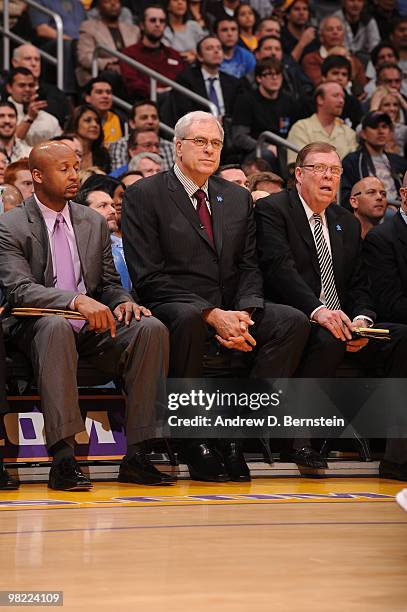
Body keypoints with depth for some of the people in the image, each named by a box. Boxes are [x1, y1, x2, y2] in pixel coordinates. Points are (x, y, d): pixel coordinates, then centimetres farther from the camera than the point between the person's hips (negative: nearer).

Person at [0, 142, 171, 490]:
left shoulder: (94, 223, 15)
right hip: (39, 328, -5)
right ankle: (63, 458, -45)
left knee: (151, 328, -24)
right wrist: (76, 300, -31)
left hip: (93, 328, 5)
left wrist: (123, 302, -7)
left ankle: (137, 455, -26)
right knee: (56, 327, -40)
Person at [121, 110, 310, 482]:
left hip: (230, 310, 5)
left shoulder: (238, 198, 17)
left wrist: (243, 313, -13)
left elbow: (249, 267, 11)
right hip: (174, 306, -5)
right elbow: (148, 277, -10)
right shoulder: (144, 196, -1)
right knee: (188, 319, -40)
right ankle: (193, 439, -24)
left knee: (293, 322, -21)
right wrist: (211, 315, -20)